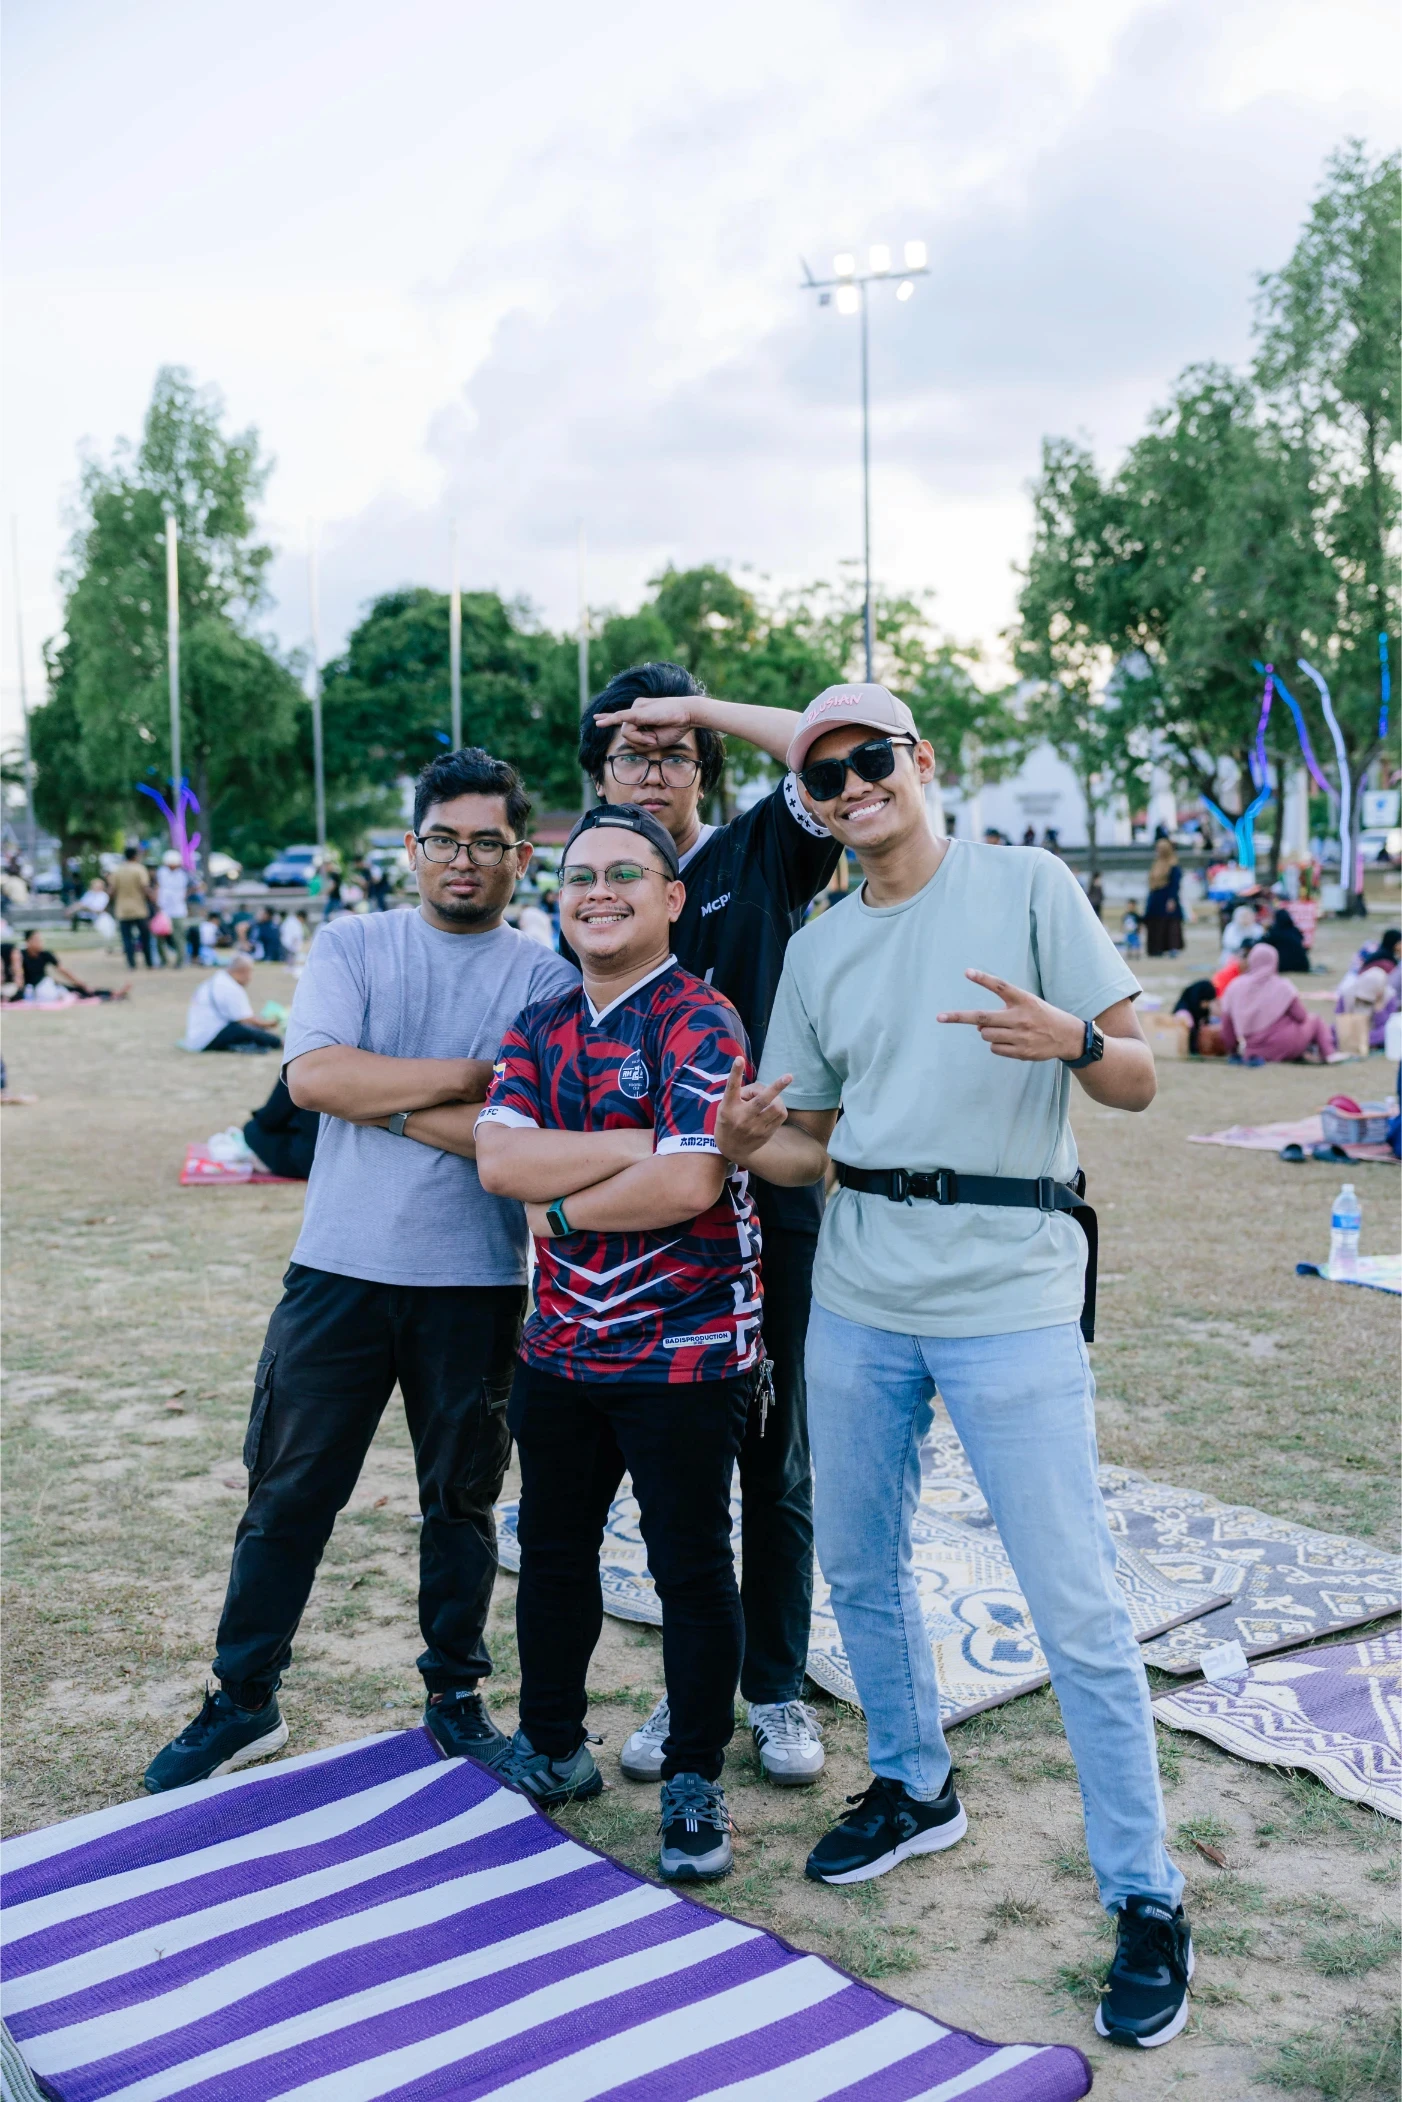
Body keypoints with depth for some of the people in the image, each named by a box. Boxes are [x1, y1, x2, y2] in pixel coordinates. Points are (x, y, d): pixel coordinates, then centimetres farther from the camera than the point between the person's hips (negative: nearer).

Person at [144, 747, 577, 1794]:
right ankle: (245, 1700, 25)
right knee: (288, 1492, 8)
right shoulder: (353, 946, 3)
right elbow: (312, 1075, -14)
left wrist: (378, 1097, -14)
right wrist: (471, 1076, -14)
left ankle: (456, 1697, 31)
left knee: (463, 1499, 13)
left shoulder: (547, 979, -1)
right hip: (340, 1269, 1)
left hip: (476, 1285, 0)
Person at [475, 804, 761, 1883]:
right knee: (553, 1550, 19)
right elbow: (499, 1158, -8)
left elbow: (689, 1183, -24)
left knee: (692, 1567, 6)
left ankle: (696, 1781, 24)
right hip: (562, 1343, 7)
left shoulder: (701, 1024, -12)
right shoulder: (540, 1027, 7)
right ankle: (551, 1749, 39)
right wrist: (643, 1144, -18)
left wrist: (561, 1207, -11)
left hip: (685, 1350, -6)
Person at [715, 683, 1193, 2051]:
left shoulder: (1029, 885, -2)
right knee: (857, 1569, 16)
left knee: (1076, 1607, -5)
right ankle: (913, 1788, 40)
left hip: (1010, 1300, -5)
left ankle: (1145, 1901, 12)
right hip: (858, 1296, 6)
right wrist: (745, 1141, -8)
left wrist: (1071, 1039, -26)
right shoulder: (818, 949, 12)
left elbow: (1138, 1082, -4)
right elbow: (805, 1142, 15)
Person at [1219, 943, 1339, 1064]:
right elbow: (1301, 1016, 0)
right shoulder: (1281, 987, -6)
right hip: (1283, 1046, -5)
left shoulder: (1235, 987, 0)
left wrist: (1231, 1051, 16)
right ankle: (1329, 1054, 6)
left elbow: (1227, 1027, 1)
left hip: (1253, 1049, 5)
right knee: (1316, 1020, 20)